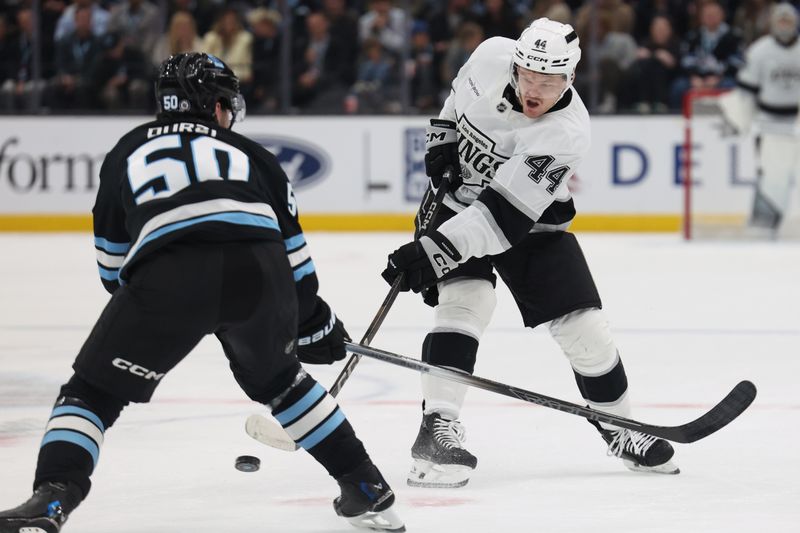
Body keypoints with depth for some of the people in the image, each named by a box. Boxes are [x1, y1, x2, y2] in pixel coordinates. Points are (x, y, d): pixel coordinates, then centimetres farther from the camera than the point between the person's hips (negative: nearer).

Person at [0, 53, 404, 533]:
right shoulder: (250, 153, 31)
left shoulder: (129, 152, 31)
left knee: (93, 391, 11)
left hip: (167, 276, -2)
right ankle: (367, 490, 33)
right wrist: (315, 326, 42)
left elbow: (113, 264, 33)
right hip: (261, 272, 2)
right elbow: (293, 252, 30)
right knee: (277, 379, 32)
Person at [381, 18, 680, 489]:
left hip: (531, 223, -1)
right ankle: (438, 427, -28)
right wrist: (443, 137, -4)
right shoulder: (493, 57, -21)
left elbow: (505, 213, -39)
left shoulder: (567, 133, -33)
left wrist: (434, 251, -45)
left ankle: (619, 427, 21)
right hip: (458, 198, 1)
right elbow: (462, 92, 8)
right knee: (466, 300, -23)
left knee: (583, 323, -3)